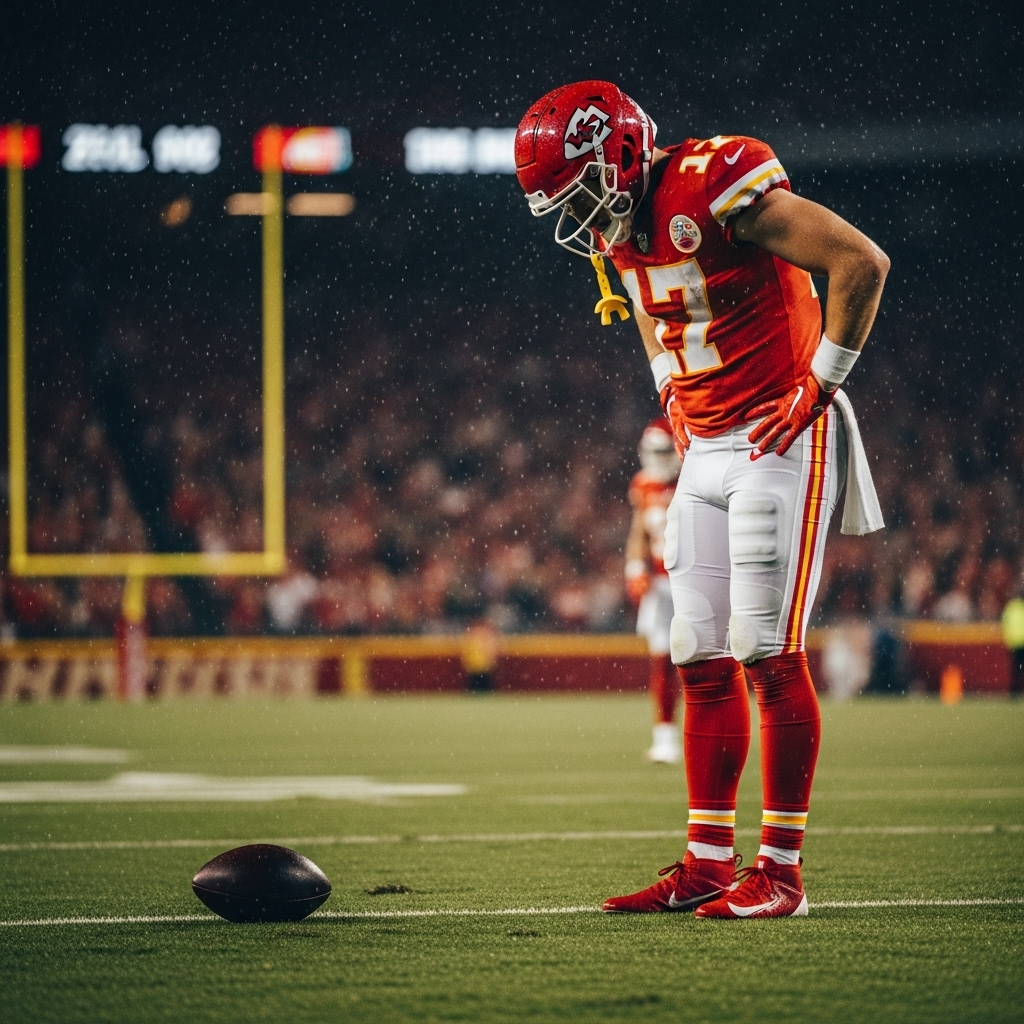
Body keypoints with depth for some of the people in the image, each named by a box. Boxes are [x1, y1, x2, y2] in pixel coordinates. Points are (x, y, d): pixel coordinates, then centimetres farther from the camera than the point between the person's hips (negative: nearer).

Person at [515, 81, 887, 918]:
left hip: (782, 445, -8)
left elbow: (861, 263, -21)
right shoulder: (617, 229, 7)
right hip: (707, 450, 8)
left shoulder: (714, 190, -20)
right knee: (703, 660, 6)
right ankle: (708, 864, 11)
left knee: (768, 654, -10)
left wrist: (819, 383, -16)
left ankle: (782, 871, -5)